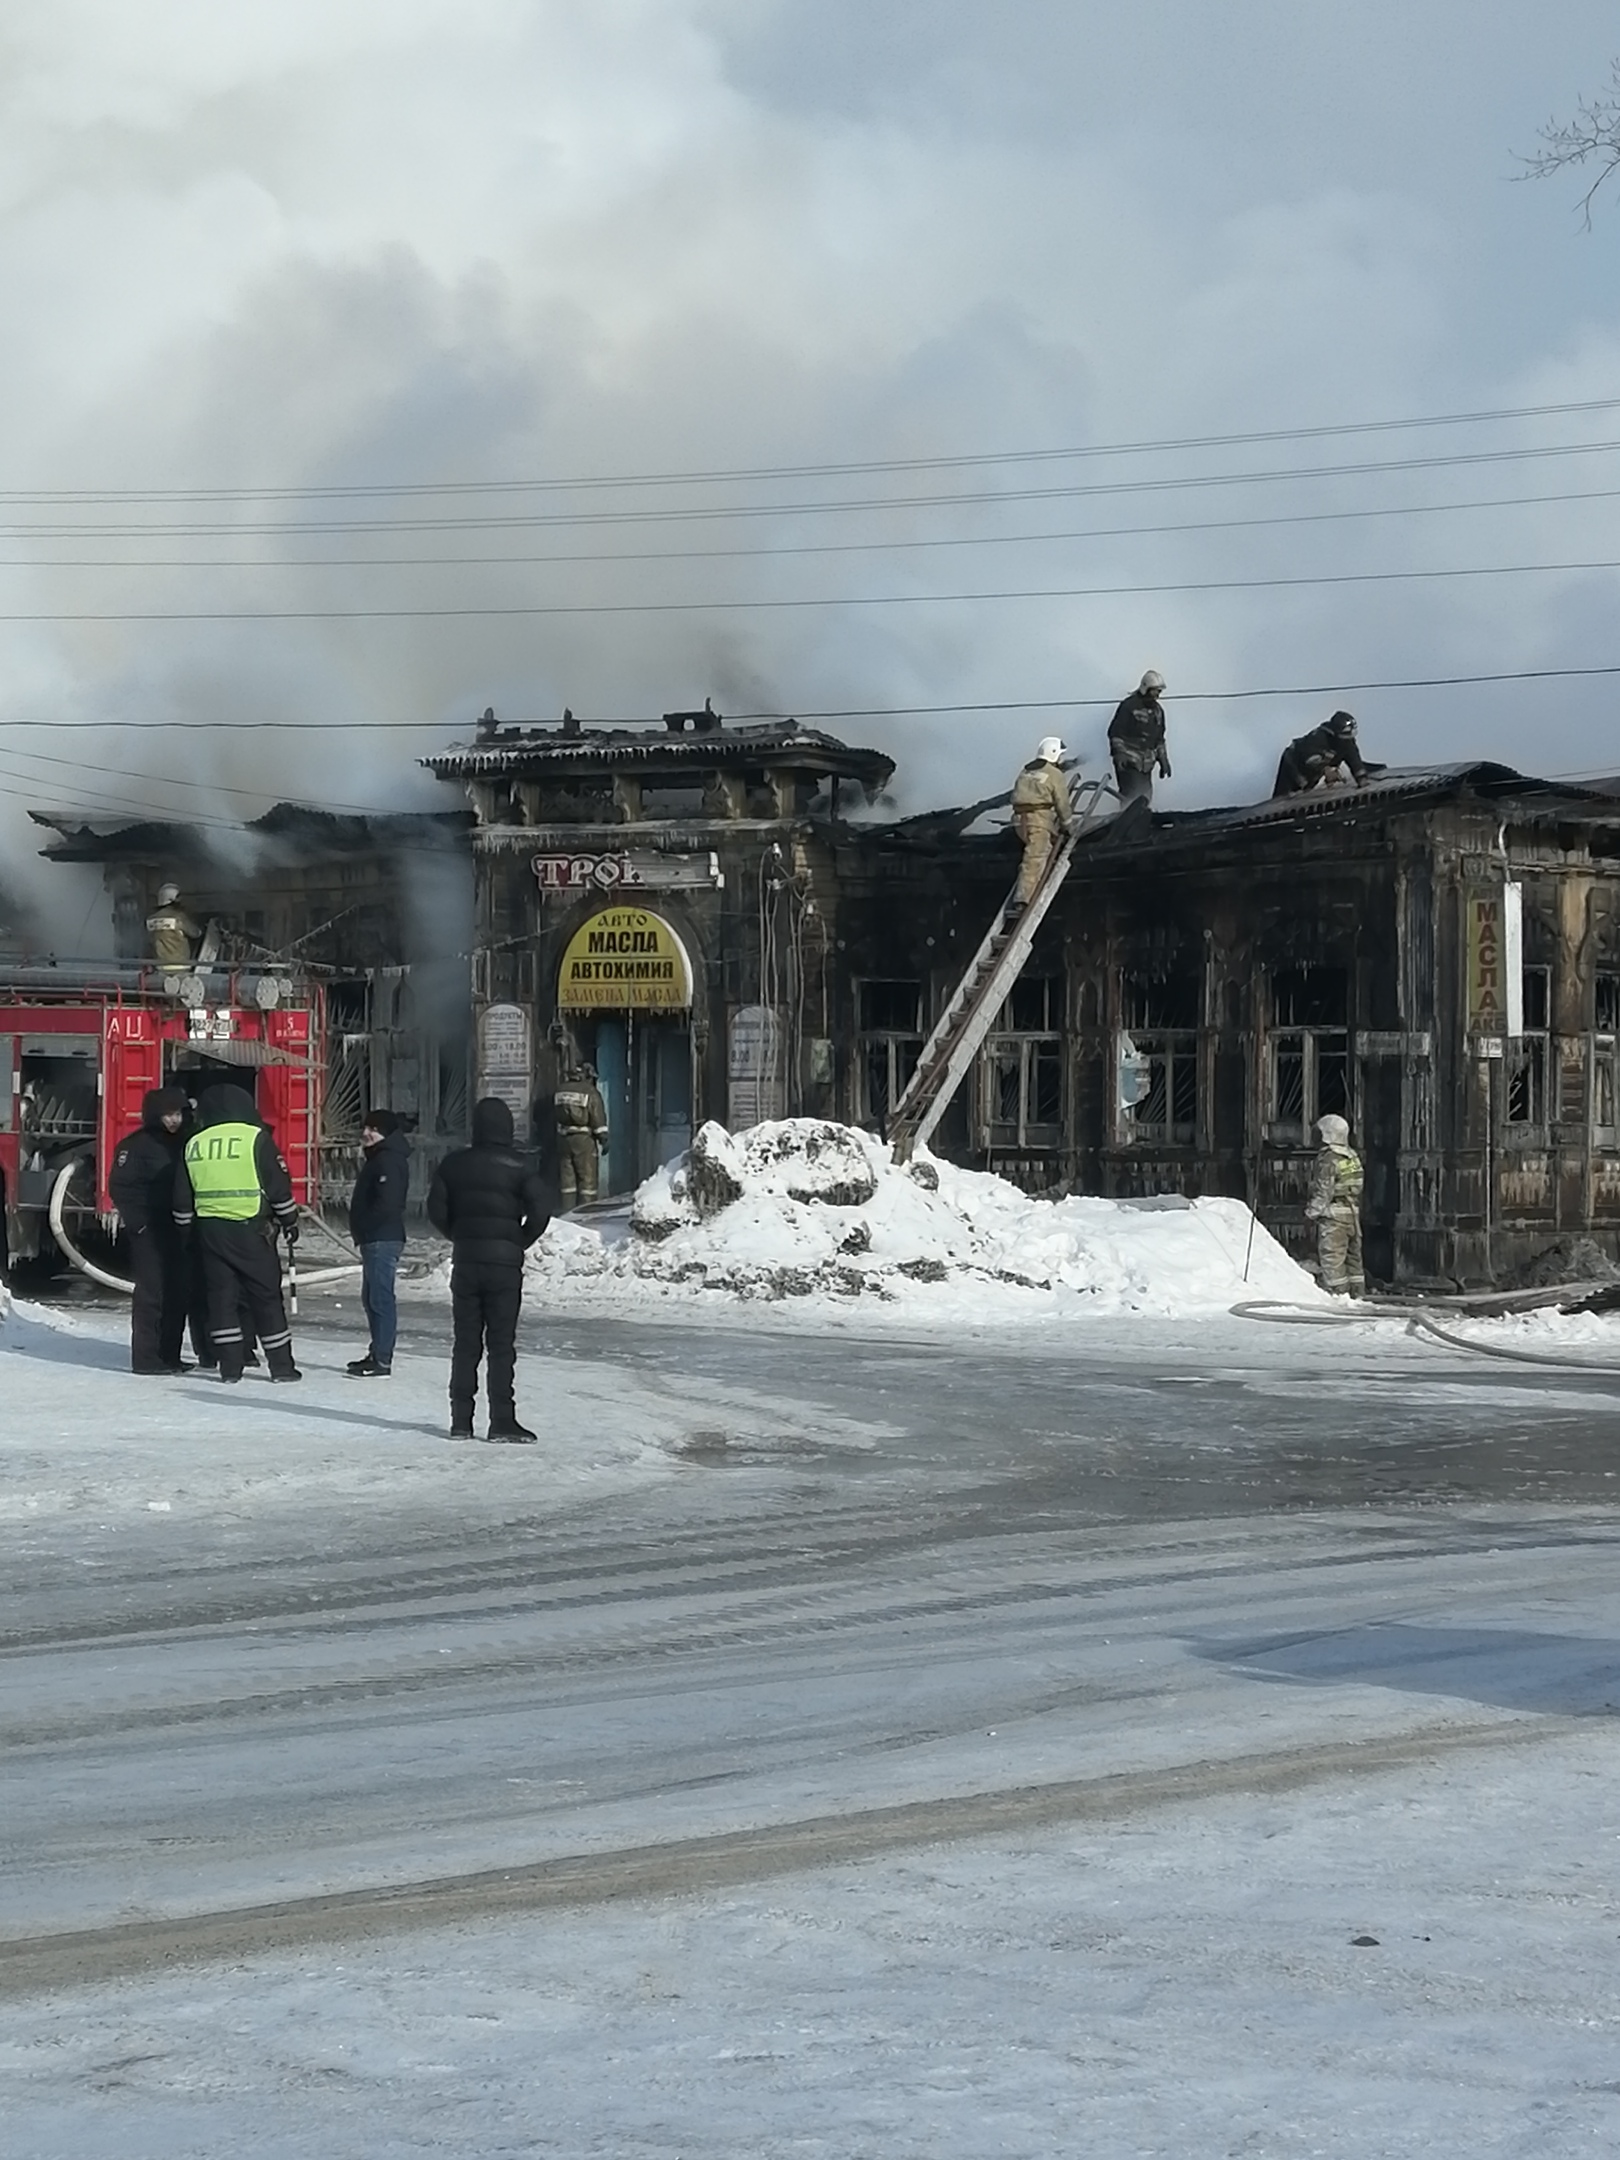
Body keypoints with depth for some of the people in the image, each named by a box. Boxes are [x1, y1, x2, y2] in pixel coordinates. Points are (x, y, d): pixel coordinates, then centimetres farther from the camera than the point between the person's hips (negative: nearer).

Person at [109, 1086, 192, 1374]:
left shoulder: (180, 1144, 13)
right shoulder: (137, 1145, -9)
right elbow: (119, 1185, -12)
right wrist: (138, 1222, -16)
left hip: (175, 1230, 8)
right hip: (148, 1231, -8)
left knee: (177, 1293, 8)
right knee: (151, 1291, -9)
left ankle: (169, 1355, 15)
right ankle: (145, 1358, -6)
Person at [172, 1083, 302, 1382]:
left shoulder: (193, 1145, 7)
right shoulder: (255, 1138, -6)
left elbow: (182, 1198, 11)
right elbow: (279, 1186, -5)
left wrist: (186, 1229, 22)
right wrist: (290, 1221, 7)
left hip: (209, 1230, 3)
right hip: (250, 1228, -3)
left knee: (221, 1295, 8)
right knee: (266, 1296, 3)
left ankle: (230, 1365, 5)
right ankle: (281, 1365, 5)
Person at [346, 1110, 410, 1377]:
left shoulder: (388, 1161, -15)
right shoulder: (379, 1158, 19)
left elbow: (387, 1204, -24)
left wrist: (364, 1226, -13)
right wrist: (361, 1230, 12)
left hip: (382, 1239, -11)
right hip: (375, 1239, 11)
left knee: (380, 1298, -10)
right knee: (371, 1297, 17)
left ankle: (382, 1361, -11)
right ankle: (377, 1353, 25)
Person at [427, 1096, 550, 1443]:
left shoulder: (454, 1164, 3)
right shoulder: (520, 1166, -6)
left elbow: (436, 1210, 1)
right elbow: (539, 1211, -14)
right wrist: (521, 1242, 2)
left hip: (464, 1261, 3)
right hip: (504, 1262, -3)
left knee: (464, 1342, 9)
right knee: (501, 1344, -1)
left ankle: (461, 1421, 9)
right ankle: (502, 1421, -3)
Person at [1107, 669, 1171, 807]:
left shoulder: (1158, 710, 16)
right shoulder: (1129, 705, -7)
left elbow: (1159, 739, 24)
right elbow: (1115, 732, -10)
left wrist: (1163, 760, 18)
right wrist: (1119, 754, -20)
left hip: (1146, 765, 8)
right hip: (1128, 763, -7)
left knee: (1145, 798, 5)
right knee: (1132, 797, -16)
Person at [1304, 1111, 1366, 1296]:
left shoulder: (1328, 1159, -14)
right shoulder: (1353, 1157, 12)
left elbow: (1323, 1191, -16)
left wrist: (1312, 1212, -7)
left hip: (1333, 1214, -9)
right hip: (1353, 1212, 9)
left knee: (1332, 1257, -6)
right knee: (1353, 1255, 13)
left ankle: (1339, 1294, -11)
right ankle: (1358, 1293, 16)